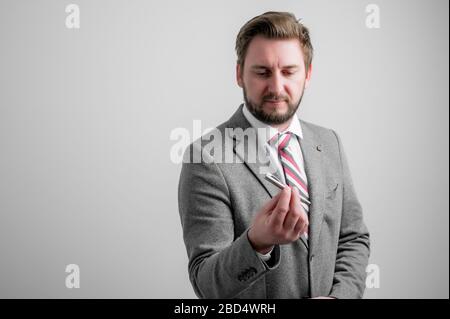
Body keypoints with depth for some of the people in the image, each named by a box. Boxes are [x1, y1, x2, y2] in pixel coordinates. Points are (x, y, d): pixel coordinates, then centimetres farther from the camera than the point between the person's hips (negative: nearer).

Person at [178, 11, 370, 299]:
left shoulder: (330, 143, -3)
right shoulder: (207, 159, -20)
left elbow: (353, 238, 2)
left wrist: (340, 295, -15)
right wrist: (257, 244, -40)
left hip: (331, 293, 4)